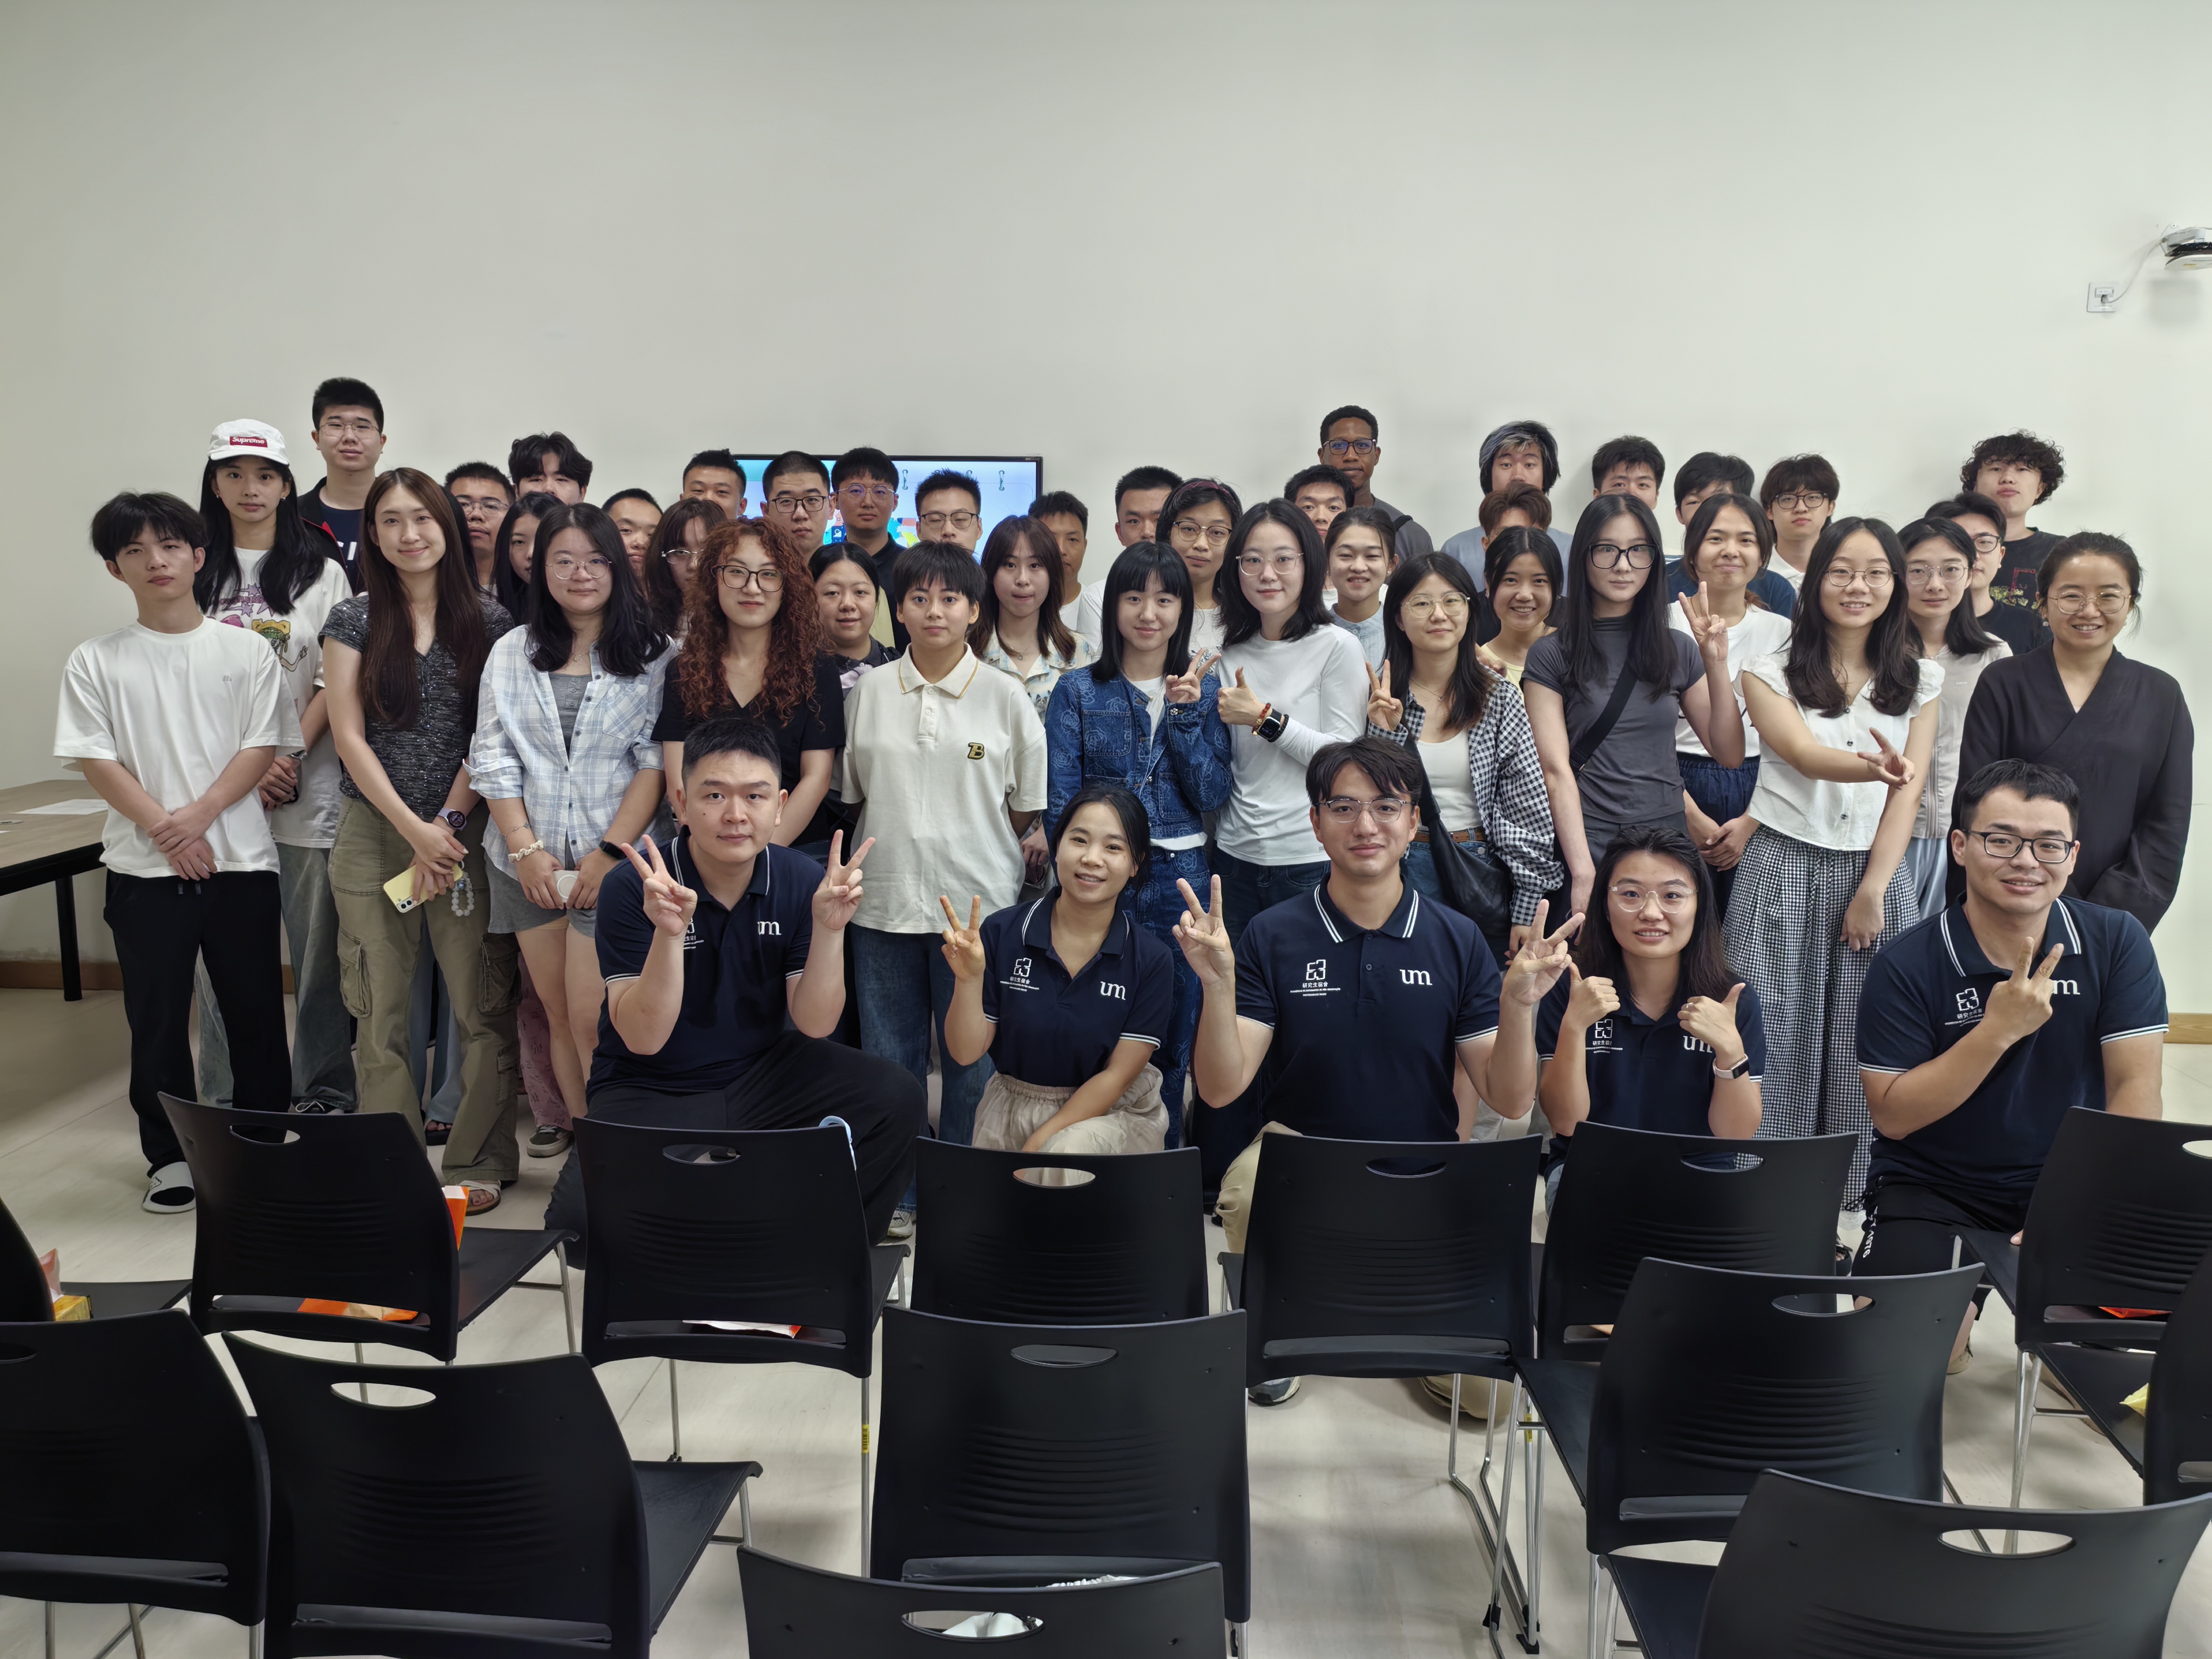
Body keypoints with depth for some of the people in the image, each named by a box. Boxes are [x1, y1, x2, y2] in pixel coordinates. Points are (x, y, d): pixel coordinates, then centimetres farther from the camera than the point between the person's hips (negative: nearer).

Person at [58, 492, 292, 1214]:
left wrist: (200, 813, -15)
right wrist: (164, 828, -13)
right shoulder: (95, 661, 4)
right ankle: (170, 1155, 19)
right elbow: (96, 761, -2)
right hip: (144, 869, 0)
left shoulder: (247, 651, 4)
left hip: (241, 859, 0)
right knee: (157, 1017, 6)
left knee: (255, 1011, 6)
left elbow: (262, 748, -2)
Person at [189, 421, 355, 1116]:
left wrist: (290, 757, -11)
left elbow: (335, 683, 0)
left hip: (307, 786, -1)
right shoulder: (194, 574, 8)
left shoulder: (321, 572, 5)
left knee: (318, 945, 1)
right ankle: (224, 1103, 16)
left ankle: (324, 1095, 13)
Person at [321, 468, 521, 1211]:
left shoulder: (489, 620, 4)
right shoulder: (353, 620, 5)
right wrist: (414, 829, -8)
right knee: (381, 1009, 3)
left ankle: (479, 1162, 9)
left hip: (466, 832, 0)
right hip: (373, 835, 1)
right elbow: (349, 736, 0)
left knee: (482, 1004, -2)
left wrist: (448, 822, -8)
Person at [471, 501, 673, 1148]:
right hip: (529, 860, 4)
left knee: (592, 1019, -9)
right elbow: (492, 757, 5)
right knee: (559, 1015, 9)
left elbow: (656, 762, -6)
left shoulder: (652, 655, 0)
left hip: (614, 861, -4)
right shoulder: (511, 653, 11)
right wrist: (526, 848, -5)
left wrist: (610, 852, -13)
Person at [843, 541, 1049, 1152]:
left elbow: (1028, 802, 5)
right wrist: (897, 849, 5)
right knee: (888, 1059, 10)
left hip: (977, 901, -2)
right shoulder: (869, 690, 5)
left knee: (971, 1058, 6)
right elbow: (852, 790, 11)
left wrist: (975, 848, 3)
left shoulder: (1004, 695, 0)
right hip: (885, 897, 2)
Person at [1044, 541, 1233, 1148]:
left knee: (1173, 1045, 9)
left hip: (1180, 879, 2)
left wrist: (1184, 714, -10)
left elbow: (1213, 796, -1)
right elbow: (1060, 802, 0)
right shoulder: (1078, 690, 3)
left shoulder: (1204, 689, 7)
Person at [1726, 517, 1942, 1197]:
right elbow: (1805, 756, -16)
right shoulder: (1772, 673, 0)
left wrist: (1872, 891, -8)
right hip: (1784, 872, -2)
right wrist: (1875, 766, -39)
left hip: (1877, 872, 2)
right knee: (1777, 1039, -2)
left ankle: (1856, 1200, 14)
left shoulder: (1919, 680, 8)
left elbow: (1909, 789, 1)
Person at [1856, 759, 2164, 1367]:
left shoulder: (2116, 944, -5)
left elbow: (2135, 1085, -10)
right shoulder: (1906, 967, -12)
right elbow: (1892, 1117, -14)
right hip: (1934, 1186, -2)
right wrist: (1998, 1030, -25)